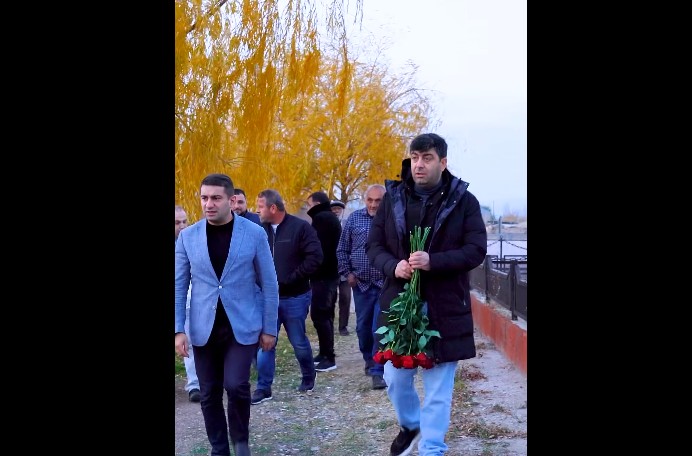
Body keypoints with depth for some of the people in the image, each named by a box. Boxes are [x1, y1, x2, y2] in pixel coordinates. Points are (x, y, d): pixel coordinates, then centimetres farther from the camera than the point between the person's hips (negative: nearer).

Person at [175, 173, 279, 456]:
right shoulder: (187, 237, 0)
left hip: (242, 326, -2)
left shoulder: (254, 233, -5)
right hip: (204, 328, 3)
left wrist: (269, 328, -1)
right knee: (209, 394, 8)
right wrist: (178, 329, -3)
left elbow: (269, 284, 0)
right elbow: (178, 286, 4)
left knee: (236, 385, -13)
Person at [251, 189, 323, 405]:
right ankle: (263, 388, 11)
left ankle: (308, 378, 34)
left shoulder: (300, 227, -10)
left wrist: (292, 278, -15)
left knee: (299, 342, 11)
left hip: (294, 298, -3)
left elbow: (314, 257, -14)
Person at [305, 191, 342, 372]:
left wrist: (312, 270, -15)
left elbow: (318, 247, -21)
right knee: (325, 314, 14)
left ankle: (329, 357, -11)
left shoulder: (321, 218, -13)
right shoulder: (331, 218, 19)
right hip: (330, 273, 11)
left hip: (322, 275, -11)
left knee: (319, 315, -11)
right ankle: (325, 353, 19)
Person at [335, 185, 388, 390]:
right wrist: (347, 273, 1)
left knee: (380, 329, -7)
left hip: (385, 284, -3)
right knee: (363, 327, 15)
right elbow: (342, 249, 8)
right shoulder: (354, 218, 2)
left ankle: (378, 371, 0)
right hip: (361, 283, 3)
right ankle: (369, 360, 36)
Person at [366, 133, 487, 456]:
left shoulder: (464, 201, -4)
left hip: (445, 308, -2)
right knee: (395, 378, 13)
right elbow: (373, 245, 6)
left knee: (438, 387, 4)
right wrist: (393, 265, -16)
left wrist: (433, 261, -23)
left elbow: (476, 250, -8)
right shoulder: (393, 198, 3)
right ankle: (410, 425, 42)